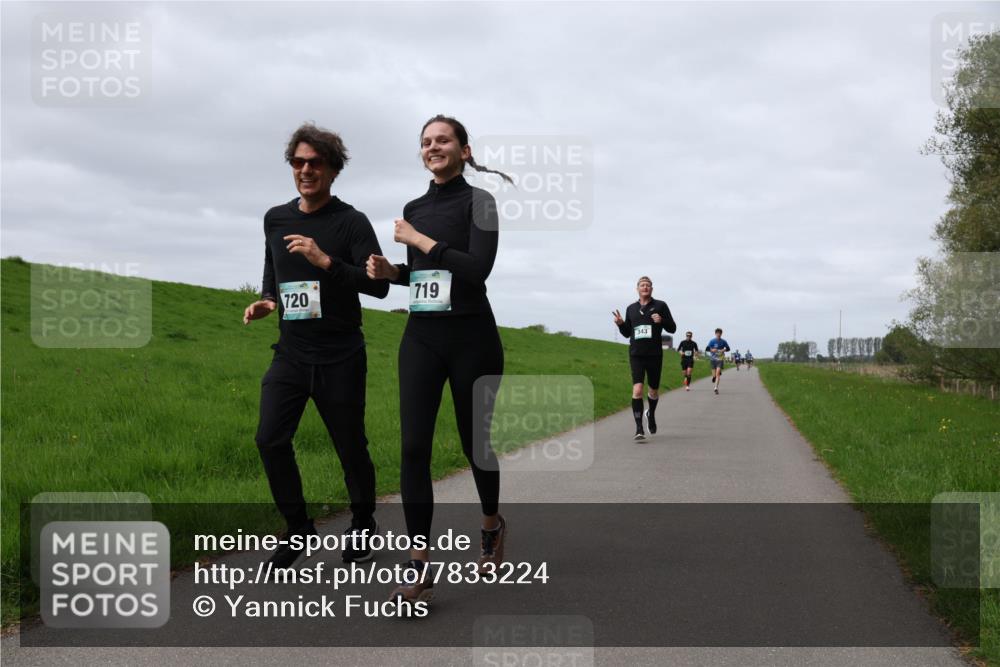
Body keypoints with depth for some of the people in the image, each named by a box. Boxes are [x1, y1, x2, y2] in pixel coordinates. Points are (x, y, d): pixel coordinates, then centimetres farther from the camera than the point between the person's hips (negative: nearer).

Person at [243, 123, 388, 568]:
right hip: (289, 355, 4)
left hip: (340, 359, -4)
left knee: (350, 447, 5)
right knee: (270, 440, -8)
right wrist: (266, 300, 4)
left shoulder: (351, 222, -7)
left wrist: (326, 261, -26)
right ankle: (298, 528, 12)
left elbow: (379, 285, -16)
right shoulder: (275, 219, 9)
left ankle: (362, 526, 29)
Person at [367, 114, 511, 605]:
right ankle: (419, 567, -5)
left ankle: (492, 526, 36)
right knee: (414, 447, -7)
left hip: (472, 338, -4)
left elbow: (479, 268, -18)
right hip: (421, 337, 4)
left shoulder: (478, 201, -4)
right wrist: (389, 271, 3)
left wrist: (420, 240, -14)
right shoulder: (414, 208, 12)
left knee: (475, 442, 8)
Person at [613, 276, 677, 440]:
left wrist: (662, 320, -17)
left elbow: (672, 328, 2)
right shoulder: (631, 309, 11)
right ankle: (639, 429, -16)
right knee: (637, 389, -16)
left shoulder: (660, 306, 2)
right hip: (636, 355, 1)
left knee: (653, 391, 13)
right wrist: (620, 324, -2)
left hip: (655, 355, 0)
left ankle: (651, 414, 45)